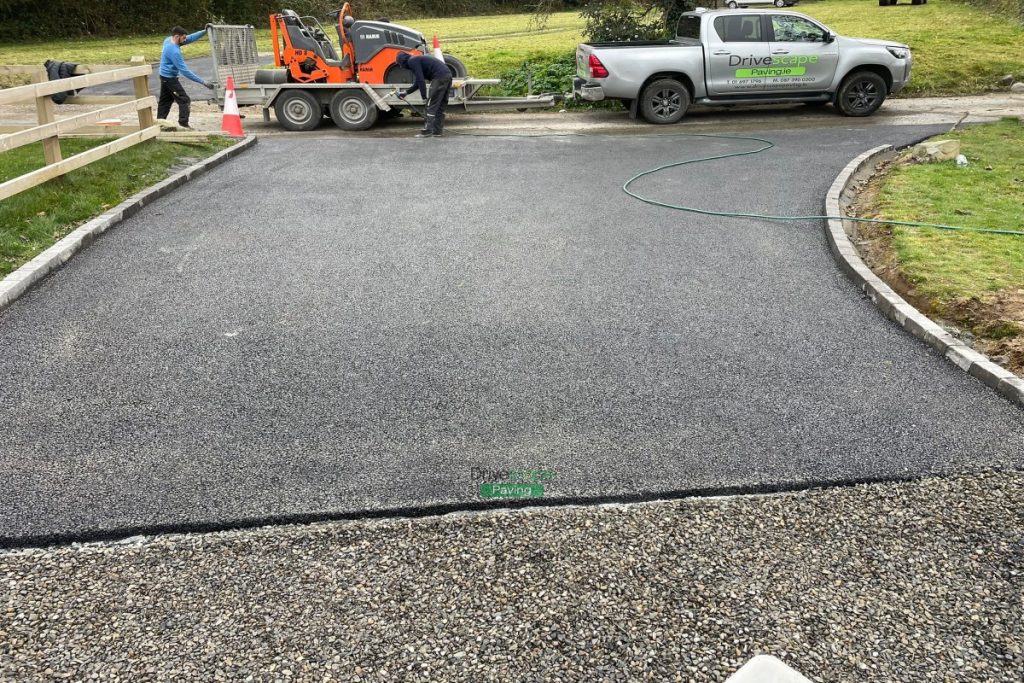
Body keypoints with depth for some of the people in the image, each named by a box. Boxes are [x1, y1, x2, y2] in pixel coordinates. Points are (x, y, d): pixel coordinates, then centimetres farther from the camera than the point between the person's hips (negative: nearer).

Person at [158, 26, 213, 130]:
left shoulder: (168, 40, -1)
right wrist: (203, 82, -30)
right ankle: (183, 124, -11)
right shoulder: (174, 51, -28)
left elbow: (190, 38, 2)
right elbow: (184, 71, -29)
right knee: (184, 100, -7)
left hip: (164, 76, 10)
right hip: (170, 78, -10)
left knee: (165, 101, 16)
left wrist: (204, 31, -9)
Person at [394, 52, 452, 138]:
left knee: (431, 105, -5)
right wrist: (406, 92, 42)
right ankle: (438, 131, 16)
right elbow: (418, 82, 37)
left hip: (440, 77, -9)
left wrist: (424, 97, -8)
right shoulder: (417, 60, 29)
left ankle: (427, 131, -4)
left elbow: (421, 80, -11)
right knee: (441, 105, 12)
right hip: (448, 75, 9)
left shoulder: (412, 61, -1)